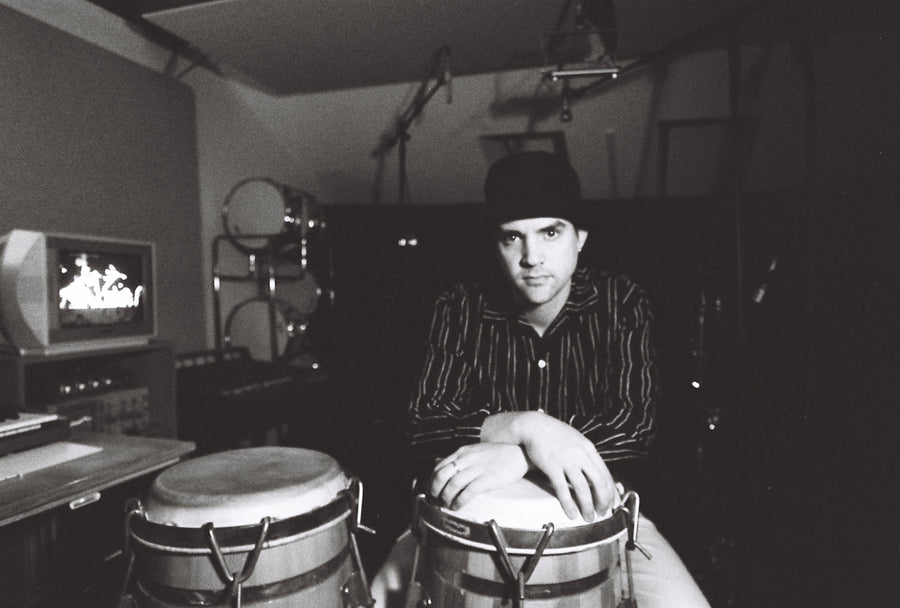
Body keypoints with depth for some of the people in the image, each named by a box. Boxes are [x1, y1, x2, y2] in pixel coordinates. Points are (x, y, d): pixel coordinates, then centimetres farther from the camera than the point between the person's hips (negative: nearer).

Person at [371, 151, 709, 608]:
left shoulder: (621, 304, -9)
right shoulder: (461, 311, -9)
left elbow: (635, 424, -19)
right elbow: (423, 427, -17)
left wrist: (516, 455, -35)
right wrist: (524, 426, -36)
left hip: (595, 507, 1)